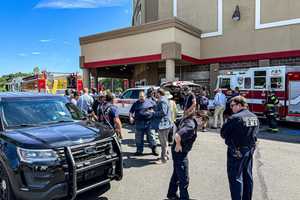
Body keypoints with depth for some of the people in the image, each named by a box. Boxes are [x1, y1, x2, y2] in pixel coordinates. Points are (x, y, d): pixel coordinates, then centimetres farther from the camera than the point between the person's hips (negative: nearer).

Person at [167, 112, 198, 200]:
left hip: (180, 152, 10)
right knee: (184, 179, 7)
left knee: (176, 175, 26)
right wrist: (178, 145, -22)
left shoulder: (187, 119, -1)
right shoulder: (190, 126, -29)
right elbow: (177, 136, -41)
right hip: (180, 153, -10)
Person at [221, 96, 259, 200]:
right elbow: (255, 132, 11)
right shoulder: (255, 117, 4)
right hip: (250, 149, 8)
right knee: (248, 176, 19)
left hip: (236, 151, -8)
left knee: (235, 177, 3)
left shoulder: (235, 118, -21)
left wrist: (231, 136, 3)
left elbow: (223, 133, -15)